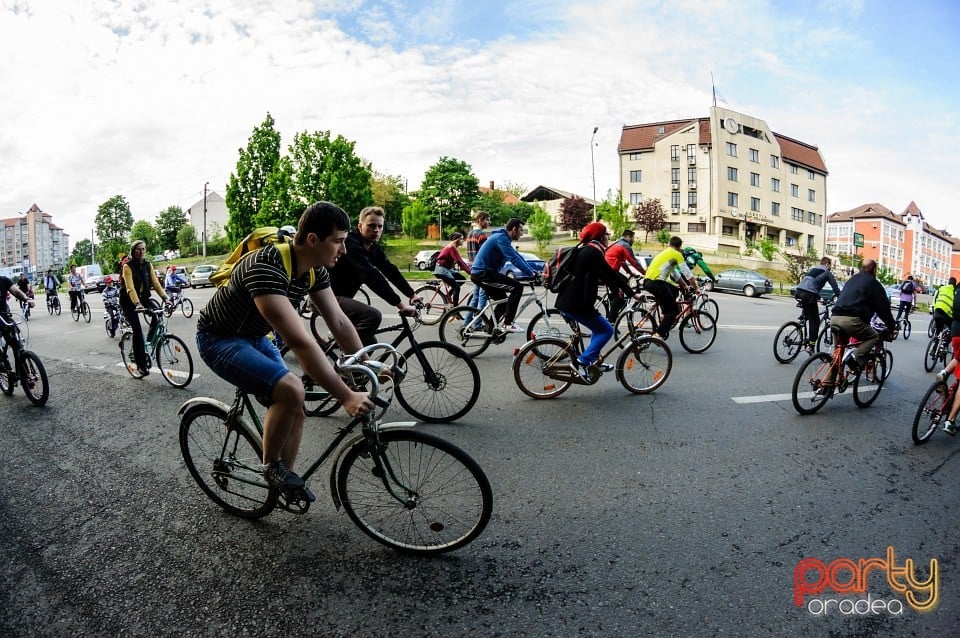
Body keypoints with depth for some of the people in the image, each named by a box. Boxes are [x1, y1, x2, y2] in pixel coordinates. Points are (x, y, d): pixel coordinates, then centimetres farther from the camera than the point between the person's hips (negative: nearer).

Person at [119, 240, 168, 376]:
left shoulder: (148, 265, 0)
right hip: (128, 301, -5)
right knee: (137, 329, -14)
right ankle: (141, 365, -7)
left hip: (143, 298, 5)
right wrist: (137, 304, -42)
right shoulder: (128, 266, -16)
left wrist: (165, 298, -21)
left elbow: (155, 282, -7)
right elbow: (130, 287, -27)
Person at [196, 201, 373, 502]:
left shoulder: (316, 270, -10)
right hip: (219, 339, -8)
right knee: (291, 389, -28)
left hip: (254, 337, 8)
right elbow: (300, 342, -42)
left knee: (294, 410, 2)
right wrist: (346, 397, -42)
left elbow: (339, 323, -4)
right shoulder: (266, 267, -37)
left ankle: (285, 483, 24)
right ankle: (271, 466, -3)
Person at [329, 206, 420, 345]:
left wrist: (412, 294, -1)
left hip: (341, 296, 10)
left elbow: (390, 271, 7)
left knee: (370, 344, 8)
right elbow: (371, 276, -32)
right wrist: (400, 304, -35)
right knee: (373, 316, -30)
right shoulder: (350, 243, -23)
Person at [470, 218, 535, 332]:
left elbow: (518, 257, 19)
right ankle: (507, 323, -14)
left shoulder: (503, 238, 18)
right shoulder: (501, 238, -15)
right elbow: (514, 259, -24)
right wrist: (531, 274, -22)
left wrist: (532, 272, 11)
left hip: (479, 273, 11)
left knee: (503, 300, 19)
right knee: (517, 287, -15)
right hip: (483, 274, -11)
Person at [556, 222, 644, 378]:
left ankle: (593, 361, 27)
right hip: (576, 304, -10)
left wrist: (617, 288, 33)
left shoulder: (585, 251, 17)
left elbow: (604, 274, 27)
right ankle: (582, 362, -6)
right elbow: (611, 274, -14)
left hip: (567, 301, 10)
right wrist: (632, 293, -9)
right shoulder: (593, 252, -13)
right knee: (606, 330, 0)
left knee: (599, 327, 24)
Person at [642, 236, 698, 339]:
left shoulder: (664, 252, 29)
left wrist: (685, 286, 42)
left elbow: (675, 273, 37)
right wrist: (695, 288, 13)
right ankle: (659, 335, -11)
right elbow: (688, 274, 3)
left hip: (647, 281, 8)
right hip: (657, 283, -8)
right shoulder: (677, 254, 5)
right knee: (674, 311, 1)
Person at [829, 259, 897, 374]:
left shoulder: (852, 280, 26)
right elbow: (883, 307, 8)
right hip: (851, 320, -6)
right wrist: (892, 327, 19)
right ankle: (856, 358, -8)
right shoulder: (873, 282, 6)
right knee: (873, 337, 16)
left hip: (835, 318, 7)